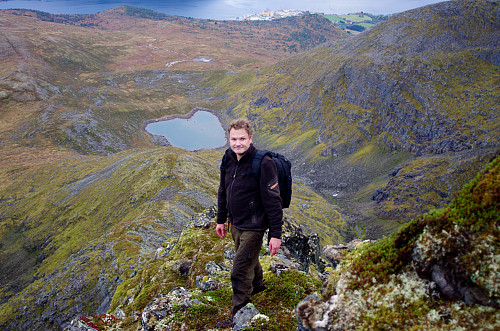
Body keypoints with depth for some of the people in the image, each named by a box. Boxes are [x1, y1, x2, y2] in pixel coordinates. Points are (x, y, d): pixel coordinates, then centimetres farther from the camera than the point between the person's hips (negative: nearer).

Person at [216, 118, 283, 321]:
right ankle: (257, 285, 56)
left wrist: (275, 234, -22)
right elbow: (223, 191, 13)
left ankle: (240, 314, 16)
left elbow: (273, 201, -22)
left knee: (240, 272, -4)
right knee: (249, 258, 28)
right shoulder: (228, 160, -1)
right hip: (235, 224, 7)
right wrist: (221, 219, 18)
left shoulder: (263, 163, -23)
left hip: (253, 226, -7)